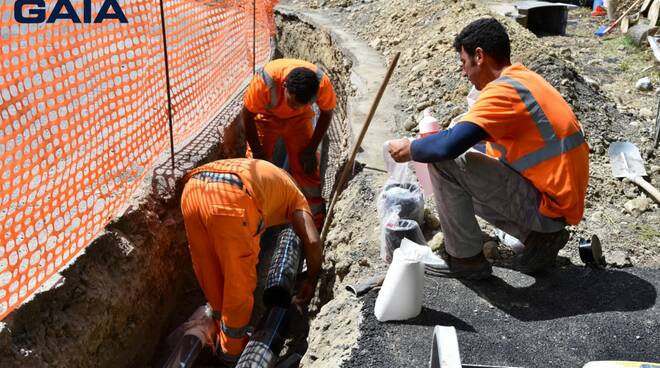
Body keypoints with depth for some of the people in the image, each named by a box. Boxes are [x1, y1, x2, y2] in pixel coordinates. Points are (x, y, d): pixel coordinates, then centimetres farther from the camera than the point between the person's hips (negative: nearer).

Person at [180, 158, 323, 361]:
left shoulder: (255, 169, 43)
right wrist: (311, 282, 27)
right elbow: (313, 242, 13)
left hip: (192, 190, 6)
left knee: (210, 276, 25)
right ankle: (232, 347, 33)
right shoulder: (293, 194, 28)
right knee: (239, 281, 17)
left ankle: (224, 334, 44)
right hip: (229, 198, -6)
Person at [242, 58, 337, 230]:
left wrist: (311, 150, -11)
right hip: (266, 116, -1)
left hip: (299, 119, 1)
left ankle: (317, 223, 9)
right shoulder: (265, 81, -40)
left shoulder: (322, 83, -35)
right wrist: (257, 153, -15)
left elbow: (327, 113, -12)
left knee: (307, 168, -3)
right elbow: (247, 116, -22)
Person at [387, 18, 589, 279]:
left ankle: (466, 259, 0)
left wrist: (409, 149, -8)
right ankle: (539, 237, 14)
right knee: (462, 184, 23)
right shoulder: (525, 79, 12)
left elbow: (450, 145, -29)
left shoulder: (504, 89, -19)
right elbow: (497, 149, 21)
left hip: (548, 205, -10)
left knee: (444, 162, -15)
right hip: (560, 199, 10)